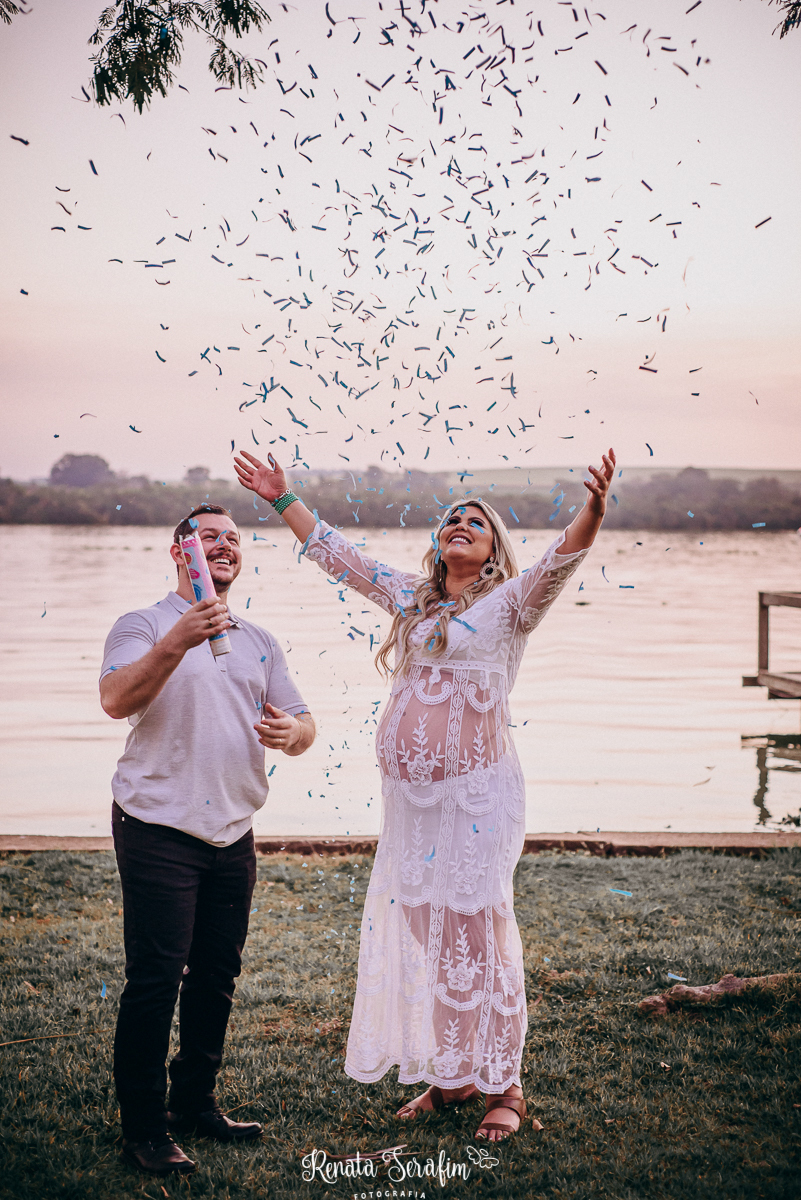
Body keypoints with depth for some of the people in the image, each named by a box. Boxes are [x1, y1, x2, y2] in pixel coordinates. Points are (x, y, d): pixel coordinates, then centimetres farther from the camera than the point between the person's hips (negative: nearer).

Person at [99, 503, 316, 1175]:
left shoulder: (259, 642, 17)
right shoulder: (145, 626, -1)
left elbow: (302, 723, 12)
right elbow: (116, 699, -20)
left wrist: (292, 731, -12)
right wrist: (177, 643, -32)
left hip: (233, 838, 6)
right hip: (158, 832, -6)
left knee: (217, 976, 13)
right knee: (155, 979, -6)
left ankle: (196, 1102, 29)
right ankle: (143, 1128, 5)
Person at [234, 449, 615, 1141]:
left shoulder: (511, 602, 0)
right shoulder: (412, 599, 16)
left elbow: (560, 562, -19)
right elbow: (337, 555, 21)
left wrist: (593, 513, -37)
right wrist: (283, 499, 19)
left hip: (476, 794, -6)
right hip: (409, 797, 6)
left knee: (479, 933, -3)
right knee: (422, 934, 11)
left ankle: (504, 1086, 10)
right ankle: (452, 1075, 25)